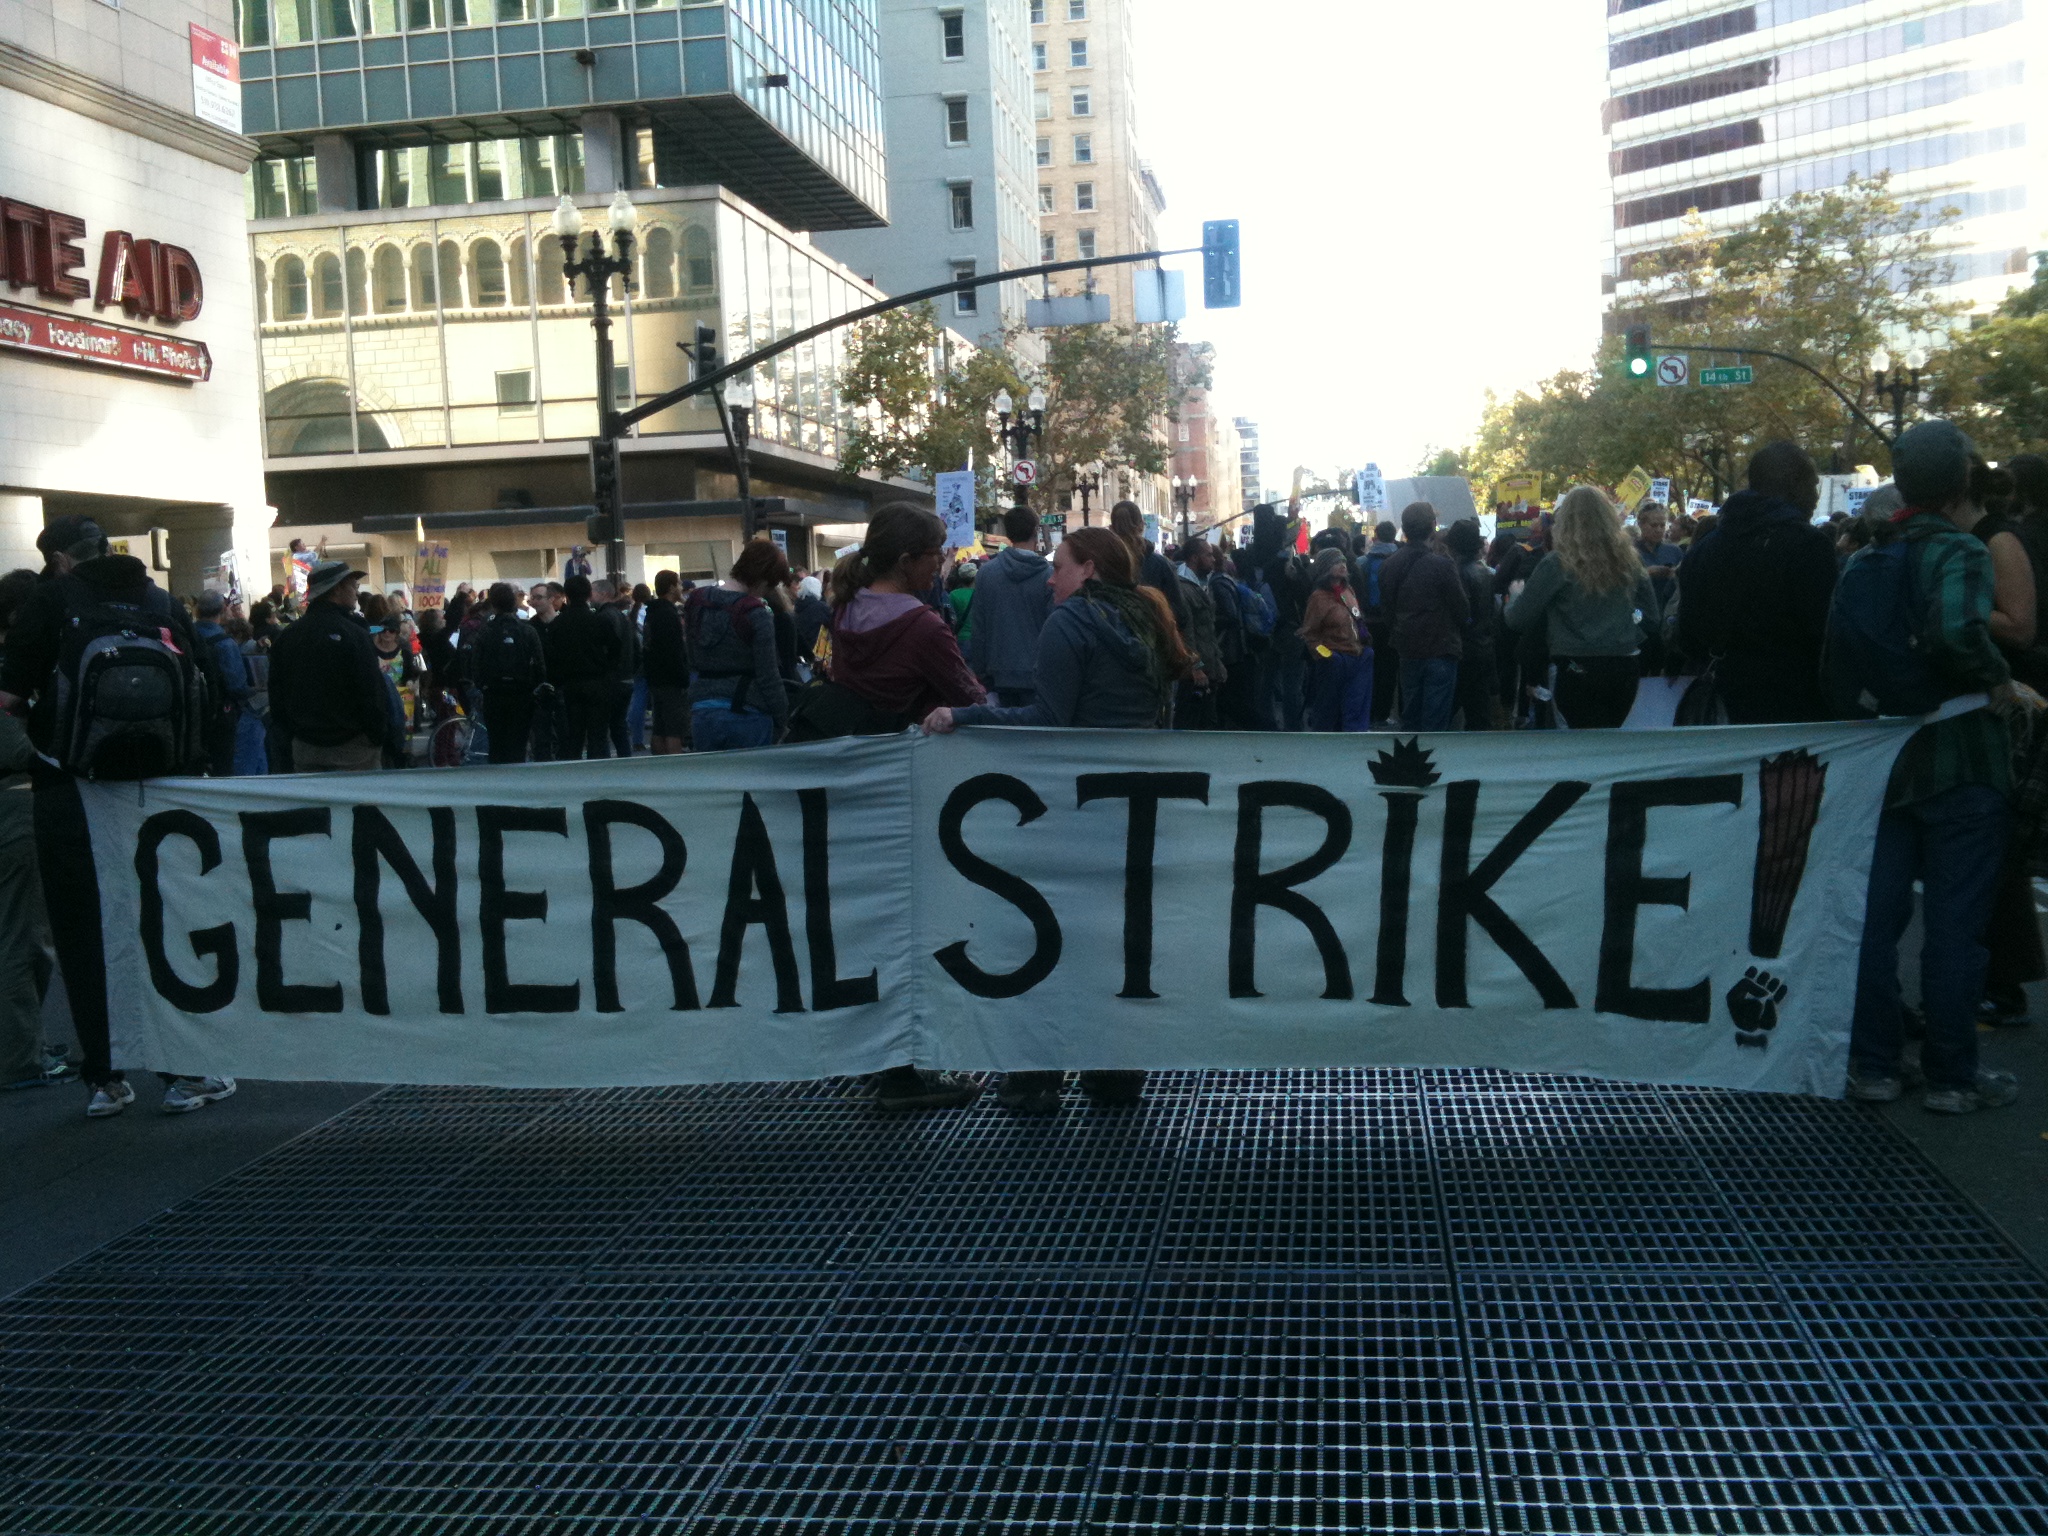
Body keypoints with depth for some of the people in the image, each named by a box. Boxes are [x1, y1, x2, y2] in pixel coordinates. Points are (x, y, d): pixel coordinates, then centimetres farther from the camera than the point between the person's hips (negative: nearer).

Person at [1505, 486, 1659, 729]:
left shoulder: (1557, 564, -9)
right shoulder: (1629, 559, 5)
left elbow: (1518, 620, -6)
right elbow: (1651, 617, 12)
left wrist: (1515, 596, 14)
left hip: (1577, 671, -5)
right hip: (1624, 670, 5)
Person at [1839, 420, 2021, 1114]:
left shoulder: (1863, 563, 6)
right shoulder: (1959, 552, -14)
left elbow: (1838, 663, 7)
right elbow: (1957, 632, -32)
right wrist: (1997, 679, -16)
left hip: (1886, 763, 6)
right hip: (1960, 764, -6)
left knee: (1877, 914, 10)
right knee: (1956, 923, 3)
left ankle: (1873, 1063, 16)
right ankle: (1952, 1075, 11)